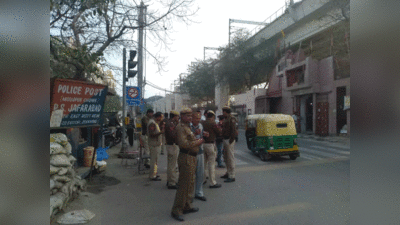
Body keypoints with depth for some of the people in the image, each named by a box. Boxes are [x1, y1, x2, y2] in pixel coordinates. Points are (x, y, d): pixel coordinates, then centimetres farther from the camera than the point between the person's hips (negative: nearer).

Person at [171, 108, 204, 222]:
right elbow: (183, 143, -25)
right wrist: (197, 142, -17)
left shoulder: (187, 127, 19)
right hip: (186, 158, -11)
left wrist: (198, 139, 9)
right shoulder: (180, 127, -14)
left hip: (191, 158, 11)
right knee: (184, 185, -6)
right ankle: (176, 210, 3)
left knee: (189, 184, 18)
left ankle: (186, 207, 31)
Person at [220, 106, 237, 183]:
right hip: (225, 140, 10)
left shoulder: (231, 119, -15)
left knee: (230, 158, -6)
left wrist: (230, 141, -21)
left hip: (229, 141, -10)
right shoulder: (226, 119, 16)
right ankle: (228, 173, 30)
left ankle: (232, 176, 0)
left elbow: (234, 131, -20)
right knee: (226, 158, 18)